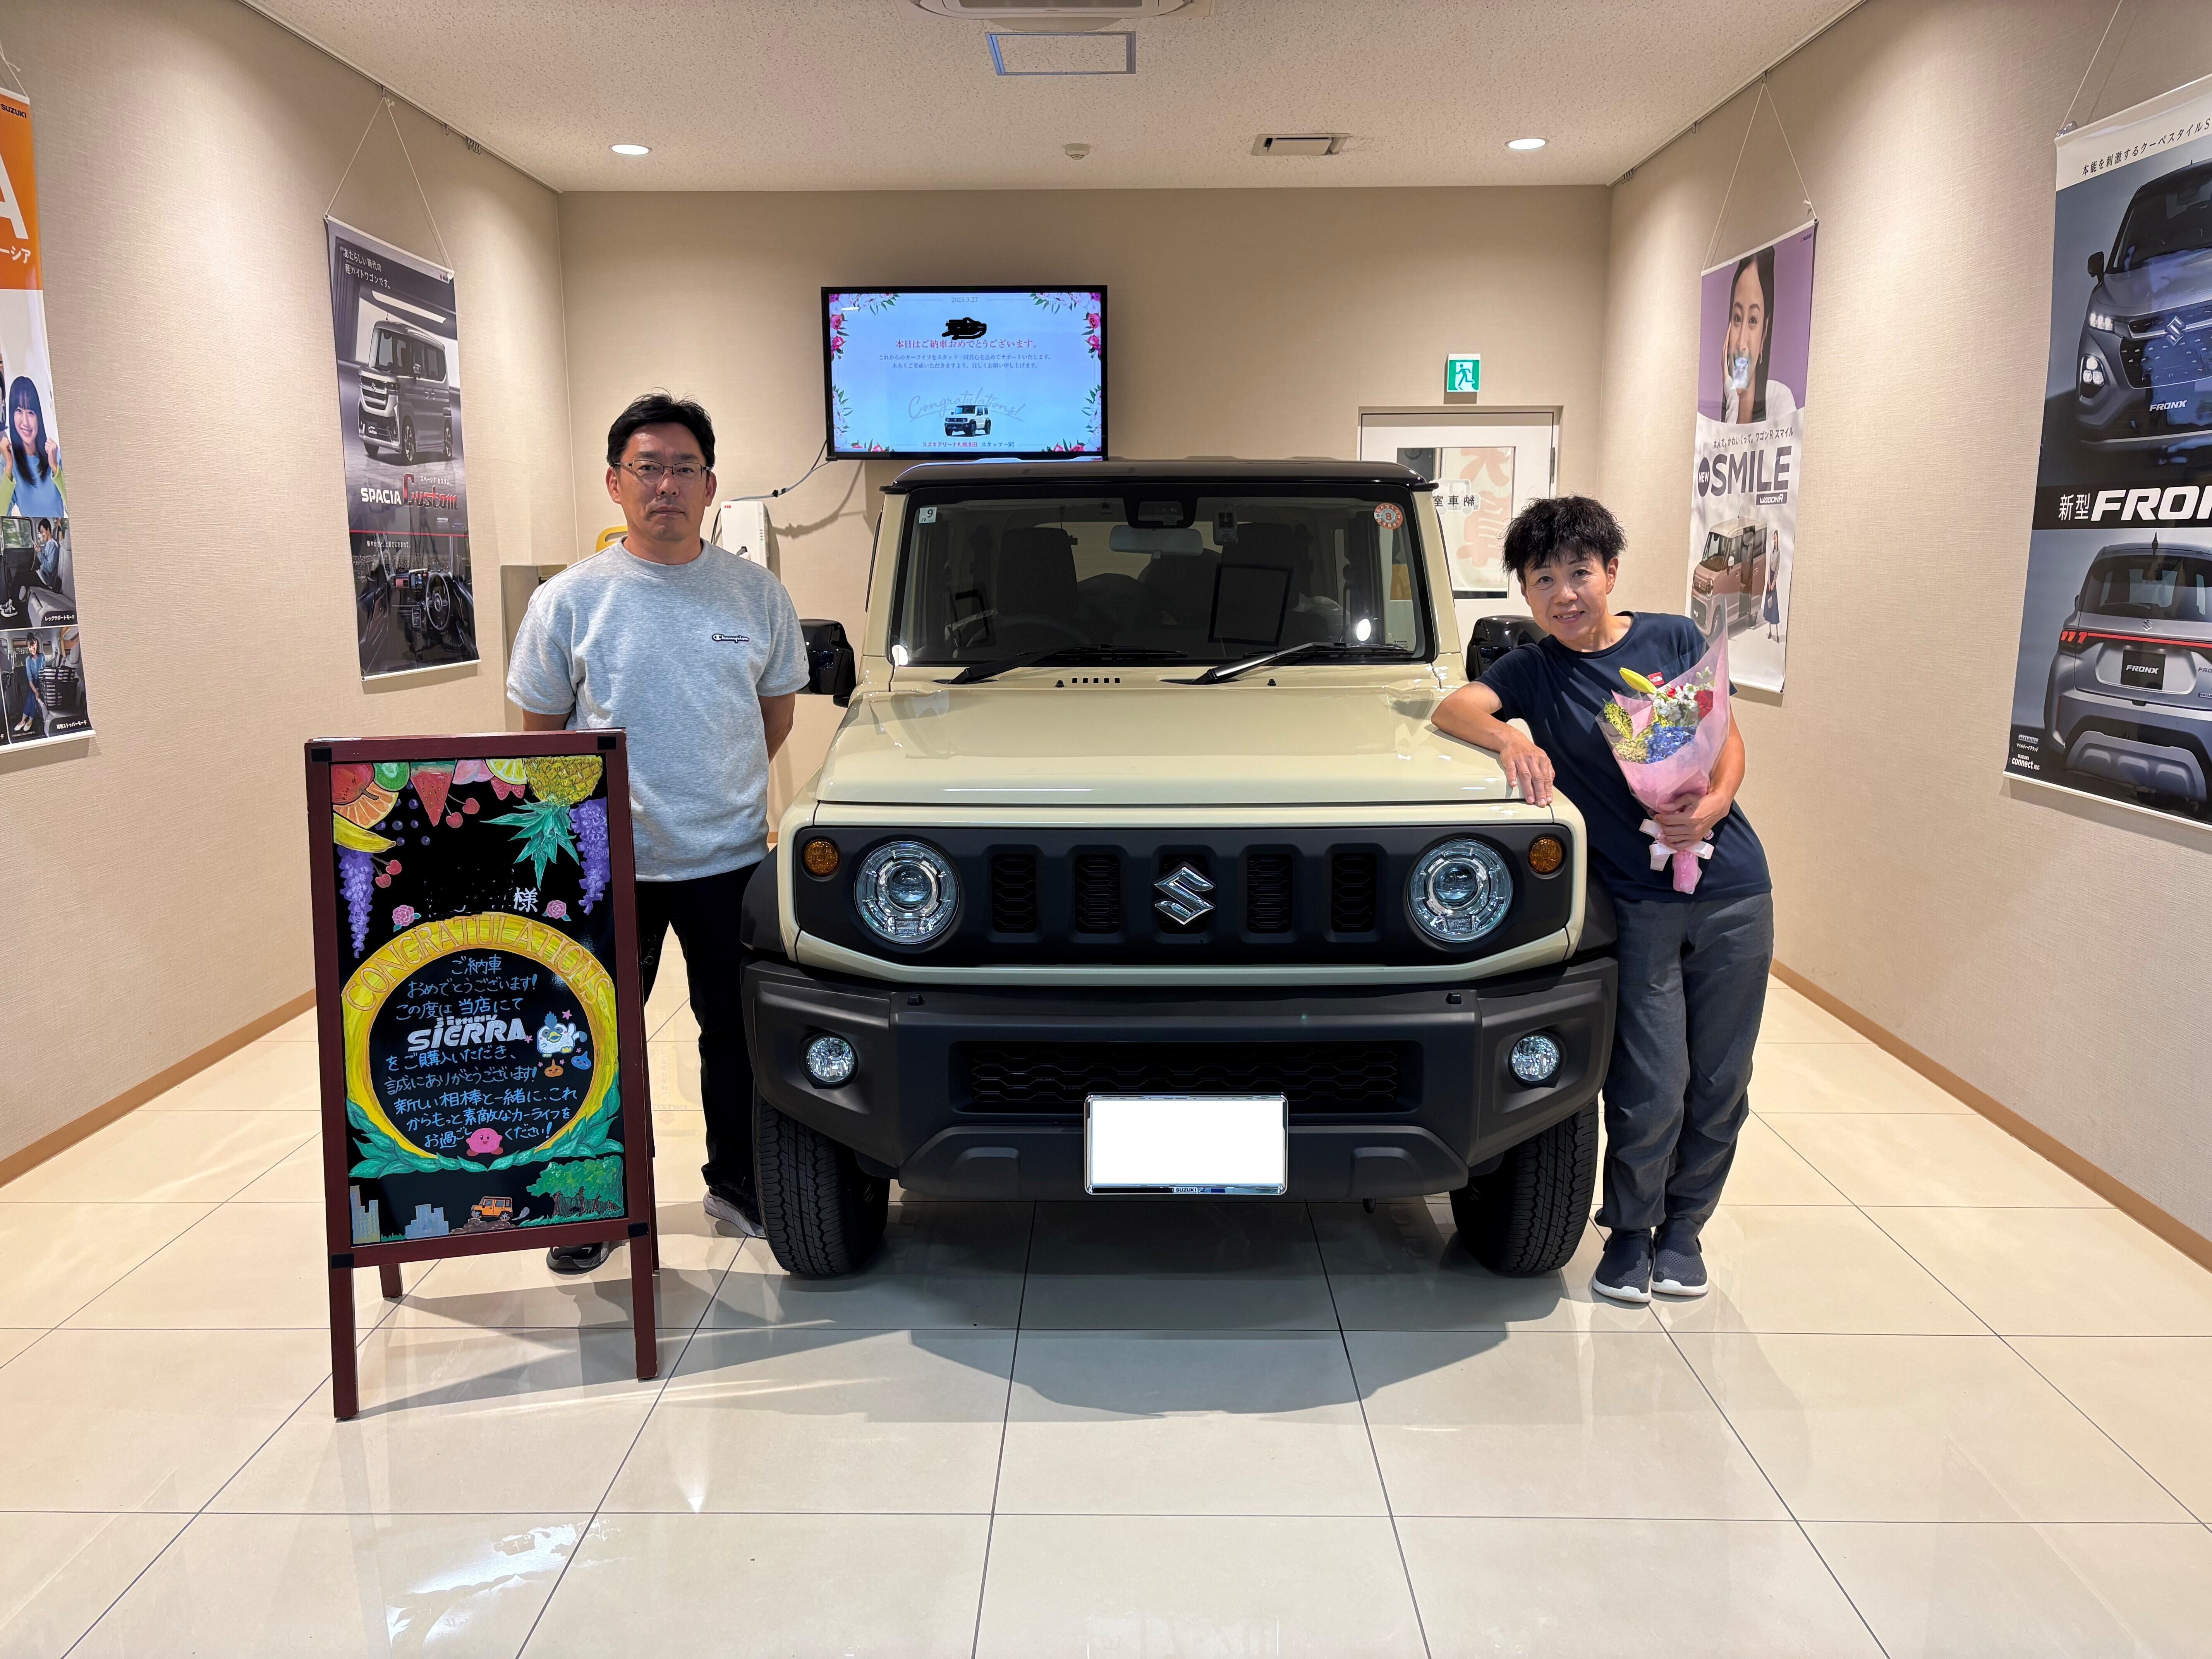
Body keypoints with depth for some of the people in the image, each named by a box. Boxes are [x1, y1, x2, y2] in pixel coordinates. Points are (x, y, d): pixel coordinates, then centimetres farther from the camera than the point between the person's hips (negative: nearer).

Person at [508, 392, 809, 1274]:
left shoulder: (757, 593, 0)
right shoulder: (570, 599, -4)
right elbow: (540, 732, 4)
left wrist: (719, 792, 7)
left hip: (730, 859, 1)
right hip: (606, 866, -1)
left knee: (737, 1033, 13)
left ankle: (737, 1183, 32)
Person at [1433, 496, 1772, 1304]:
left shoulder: (1675, 639, 7)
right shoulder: (1533, 671, 3)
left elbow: (1728, 739, 8)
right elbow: (1454, 707, -12)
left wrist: (1713, 806, -12)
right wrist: (1508, 737, -33)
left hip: (1731, 887, 2)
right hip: (1637, 899, -2)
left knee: (1720, 1082, 9)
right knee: (1651, 1086, -4)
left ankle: (1683, 1227, 31)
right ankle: (1628, 1231, 21)